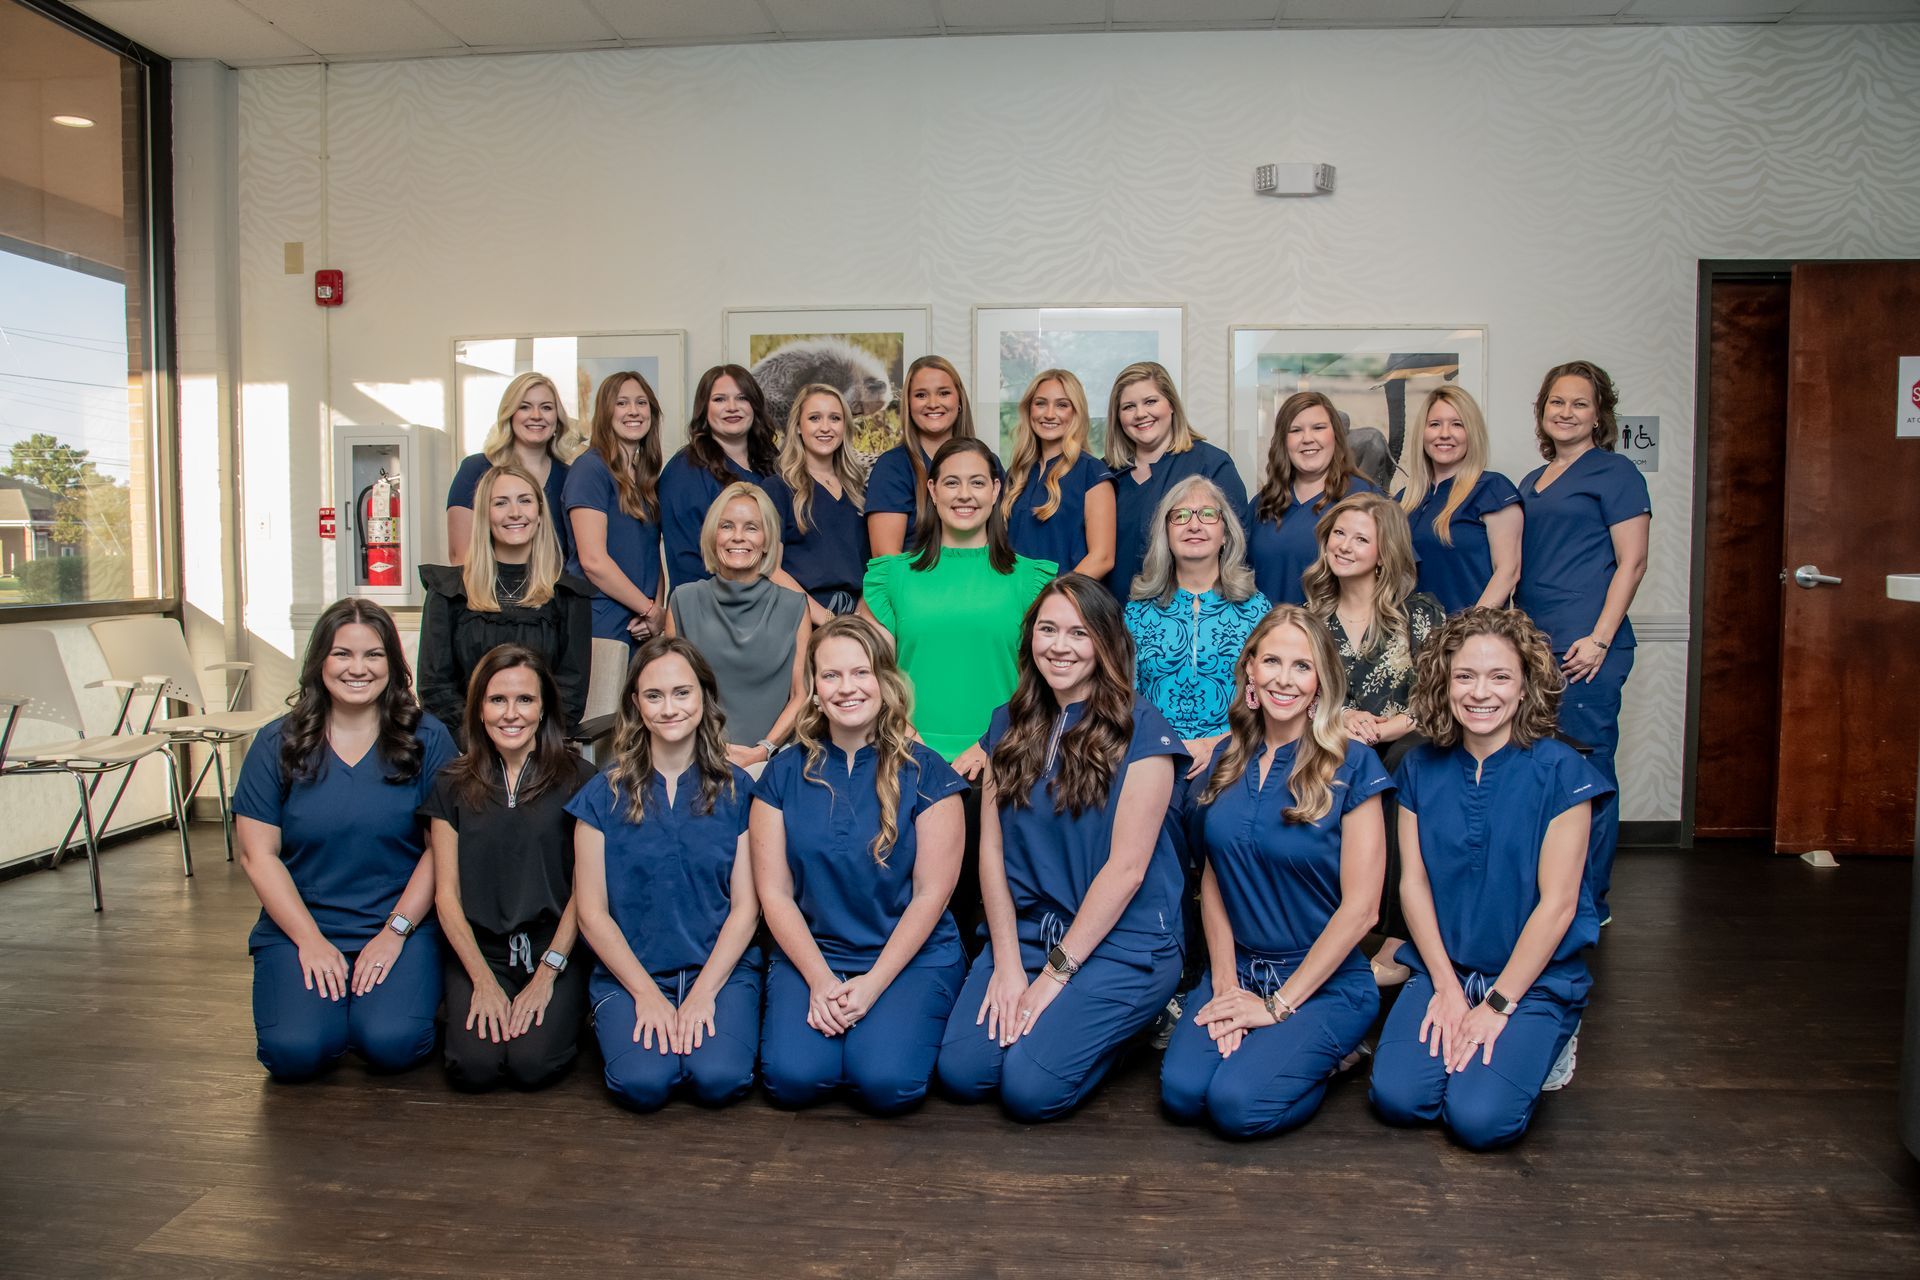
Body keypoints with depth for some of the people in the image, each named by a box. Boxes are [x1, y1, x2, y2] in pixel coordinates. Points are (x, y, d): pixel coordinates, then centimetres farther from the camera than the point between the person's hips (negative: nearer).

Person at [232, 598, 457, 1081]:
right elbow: (258, 854, 0)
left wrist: (395, 931, -10)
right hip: (300, 927, 1)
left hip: (402, 925, -1)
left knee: (392, 1043, -23)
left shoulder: (427, 739, 0)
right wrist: (311, 941, -8)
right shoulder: (277, 744, 3)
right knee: (295, 1051, -20)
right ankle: (332, 998, 13)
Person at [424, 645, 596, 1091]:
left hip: (555, 950, -2)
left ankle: (569, 1010, 9)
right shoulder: (453, 786, 6)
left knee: (533, 1064, -22)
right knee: (475, 1066, -21)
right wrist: (483, 981, -7)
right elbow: (446, 894, 3)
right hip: (478, 950, 2)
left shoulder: (577, 780, -1)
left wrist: (547, 973, -10)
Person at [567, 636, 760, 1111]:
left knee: (718, 1079, -26)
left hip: (723, 969, 0)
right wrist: (647, 993, -9)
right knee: (643, 1082, -25)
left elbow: (745, 906, 1)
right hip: (629, 974, 0)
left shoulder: (736, 790, 3)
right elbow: (592, 912, 1)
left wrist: (704, 991, -11)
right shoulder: (604, 795, 3)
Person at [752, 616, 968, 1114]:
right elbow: (774, 892, 0)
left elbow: (931, 893, -5)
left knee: (887, 1082, -24)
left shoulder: (926, 773, -4)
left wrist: (873, 984, -14)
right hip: (811, 953, 2)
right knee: (793, 1077, -22)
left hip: (912, 955, -1)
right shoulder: (784, 774, 2)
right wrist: (820, 980, -13)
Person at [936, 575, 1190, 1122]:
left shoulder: (1142, 730, -9)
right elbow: (991, 849, 4)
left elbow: (1126, 868, -13)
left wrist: (1055, 974, -12)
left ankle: (1128, 1021, 9)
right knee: (962, 1072, -14)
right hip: (1025, 934, 5)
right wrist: (1007, 963, -6)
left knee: (1030, 1088, -18)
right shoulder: (1010, 725, 8)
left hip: (1122, 941, -4)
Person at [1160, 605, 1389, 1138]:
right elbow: (1213, 878, 8)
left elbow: (1361, 906, -12)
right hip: (1235, 970, 4)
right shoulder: (1229, 760, 6)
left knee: (1238, 1104, -24)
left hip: (1326, 981, -4)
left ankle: (1326, 1055, 6)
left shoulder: (1352, 766, -10)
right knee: (1180, 1091, -20)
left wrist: (1278, 1005, -12)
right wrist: (1225, 982, -6)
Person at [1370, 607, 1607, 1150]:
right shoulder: (1420, 769, 2)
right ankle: (1455, 1037, 12)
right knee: (1397, 1097, -19)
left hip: (1535, 978, -3)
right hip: (1441, 969, 3)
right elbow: (1413, 881, 0)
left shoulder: (1560, 772, -11)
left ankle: (1539, 1045, 9)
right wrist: (1447, 988, -8)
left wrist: (1497, 1005, -13)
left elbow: (1557, 902, -12)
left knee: (1480, 1118, -21)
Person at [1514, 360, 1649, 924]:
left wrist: (1600, 638, -16)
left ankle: (1589, 903, 7)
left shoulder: (1614, 472, -2)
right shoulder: (1532, 482, 20)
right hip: (1534, 644, 8)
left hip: (1584, 648, -7)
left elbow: (1631, 562, -8)